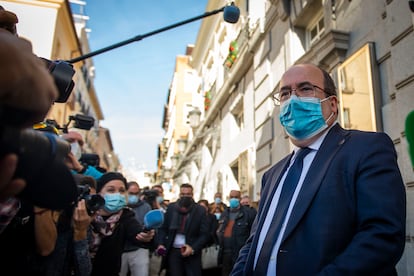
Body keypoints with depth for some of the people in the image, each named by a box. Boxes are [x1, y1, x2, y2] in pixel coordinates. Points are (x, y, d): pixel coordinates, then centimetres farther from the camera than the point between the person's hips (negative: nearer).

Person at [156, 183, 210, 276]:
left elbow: (204, 234, -6)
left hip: (192, 252, -2)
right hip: (173, 251, 2)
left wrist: (193, 248, -17)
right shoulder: (171, 207, 3)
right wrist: (161, 244, -9)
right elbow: (163, 228, 6)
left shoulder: (200, 210, -4)